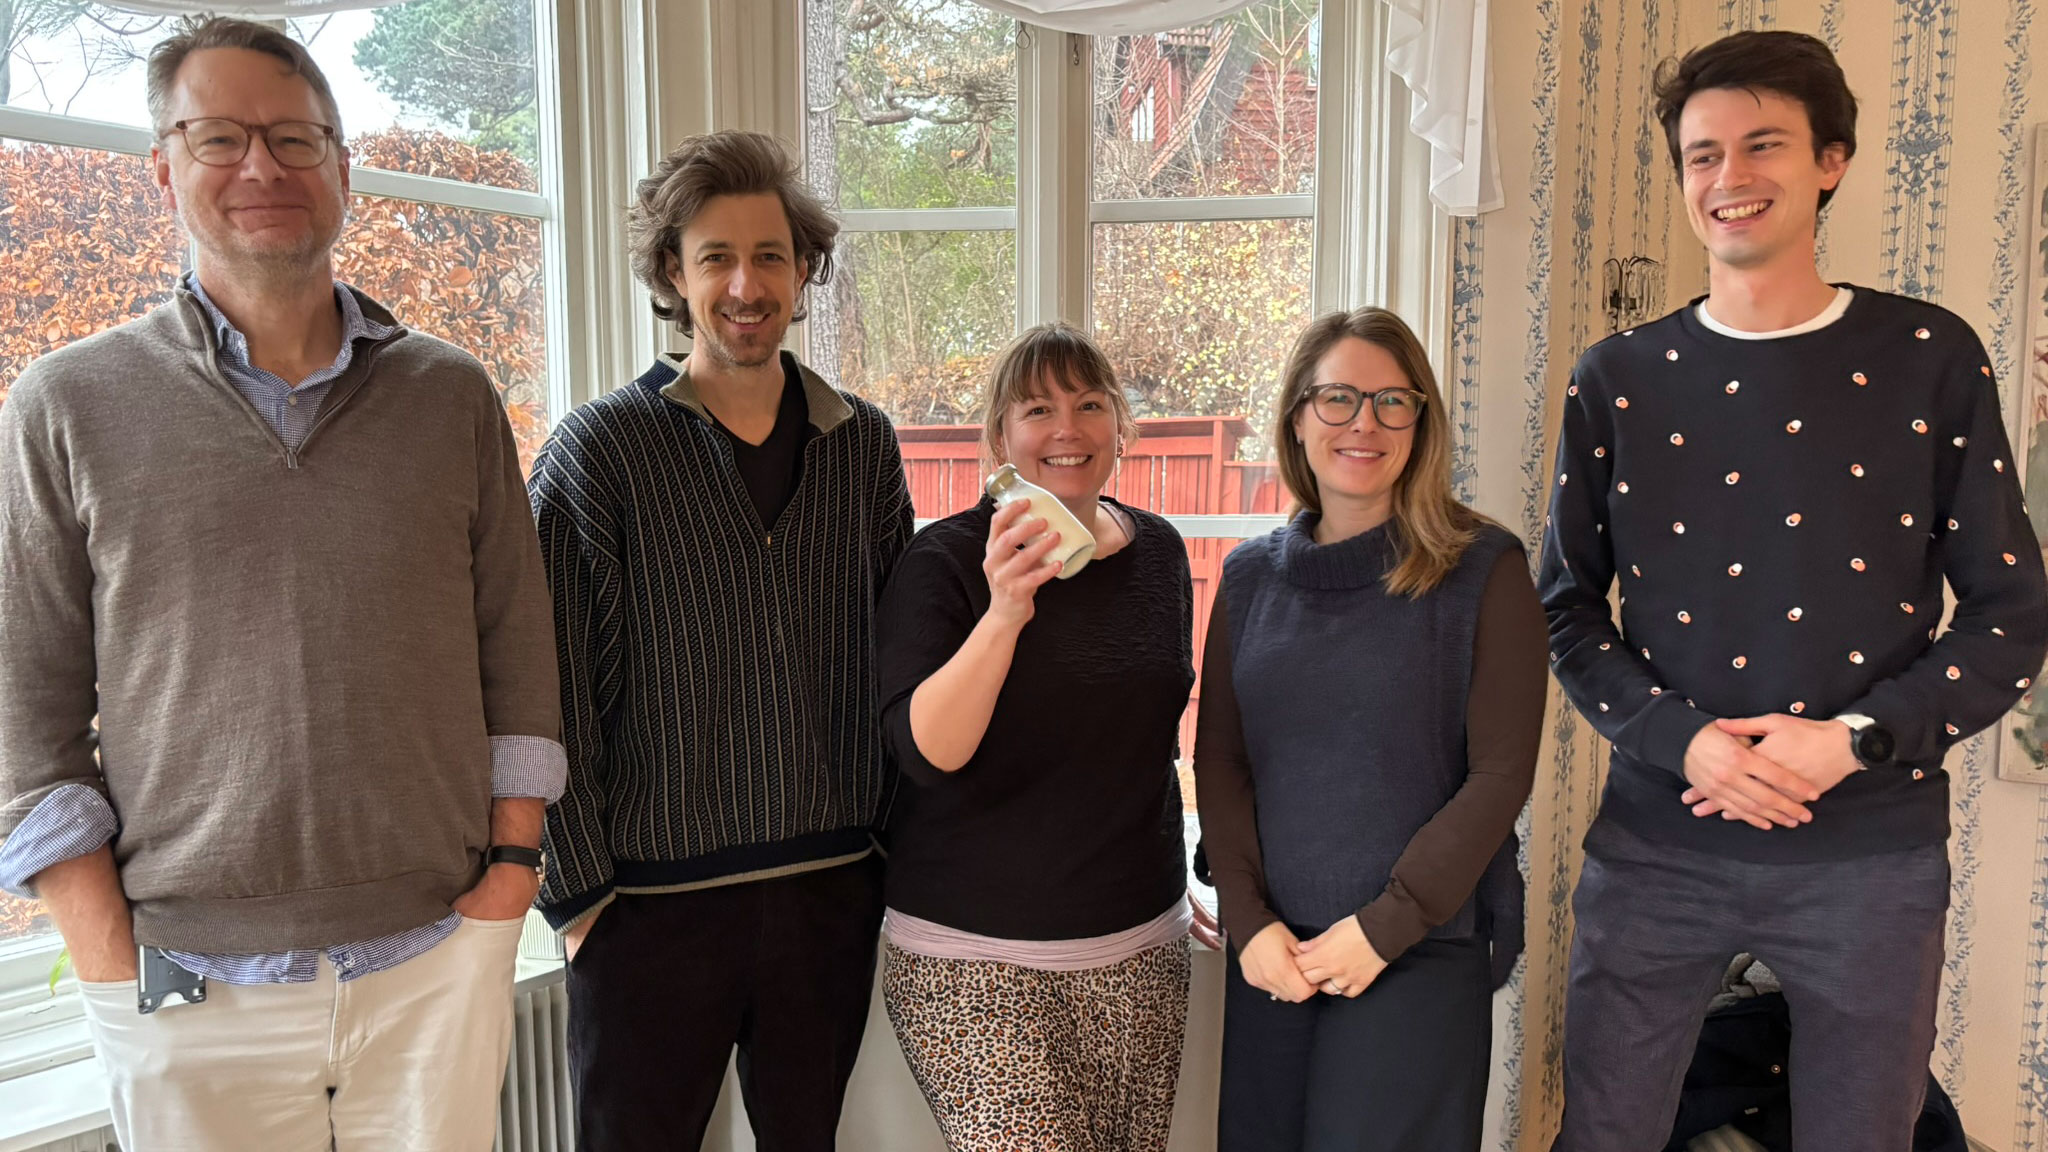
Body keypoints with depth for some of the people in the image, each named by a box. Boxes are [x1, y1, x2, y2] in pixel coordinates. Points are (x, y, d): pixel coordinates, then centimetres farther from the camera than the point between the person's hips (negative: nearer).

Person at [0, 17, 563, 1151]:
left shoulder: (454, 397, 5)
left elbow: (517, 645, 6)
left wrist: (511, 865, 0)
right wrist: (111, 966, -5)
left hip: (442, 958, 1)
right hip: (188, 990, -1)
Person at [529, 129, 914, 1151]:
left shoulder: (863, 443, 4)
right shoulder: (598, 451, -7)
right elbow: (551, 696, -7)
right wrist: (579, 891, -8)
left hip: (833, 892, 4)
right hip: (652, 904, -3)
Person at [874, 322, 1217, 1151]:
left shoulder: (1158, 551, 7)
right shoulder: (946, 560, -9)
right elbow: (925, 750, -20)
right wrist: (1003, 613, -33)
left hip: (1141, 947, 5)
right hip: (978, 961, -5)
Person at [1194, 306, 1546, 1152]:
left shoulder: (1484, 569, -5)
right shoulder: (1251, 575, 6)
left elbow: (1500, 773, -8)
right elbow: (1218, 762, 5)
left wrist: (1385, 927, -11)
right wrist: (1250, 920, -5)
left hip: (1423, 948, -3)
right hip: (1271, 953, 4)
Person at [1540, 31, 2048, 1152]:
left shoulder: (1930, 359, 0)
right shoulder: (1618, 381, 2)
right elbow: (1568, 605, 4)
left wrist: (1853, 741, -14)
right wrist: (1681, 738, -12)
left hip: (1873, 853, 0)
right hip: (1658, 843, 0)